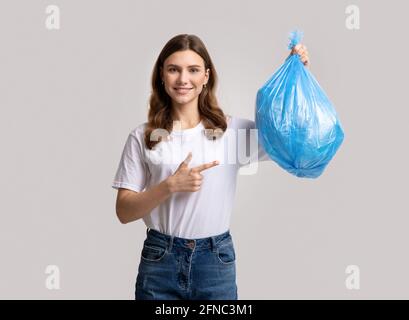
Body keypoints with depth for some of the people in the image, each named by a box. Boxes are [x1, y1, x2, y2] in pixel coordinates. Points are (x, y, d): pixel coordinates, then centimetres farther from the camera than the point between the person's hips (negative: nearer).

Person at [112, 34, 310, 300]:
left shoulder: (233, 129, 0)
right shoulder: (142, 137, -1)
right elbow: (124, 211, -2)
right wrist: (171, 186, -17)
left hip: (216, 261, 1)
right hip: (160, 260, 0)